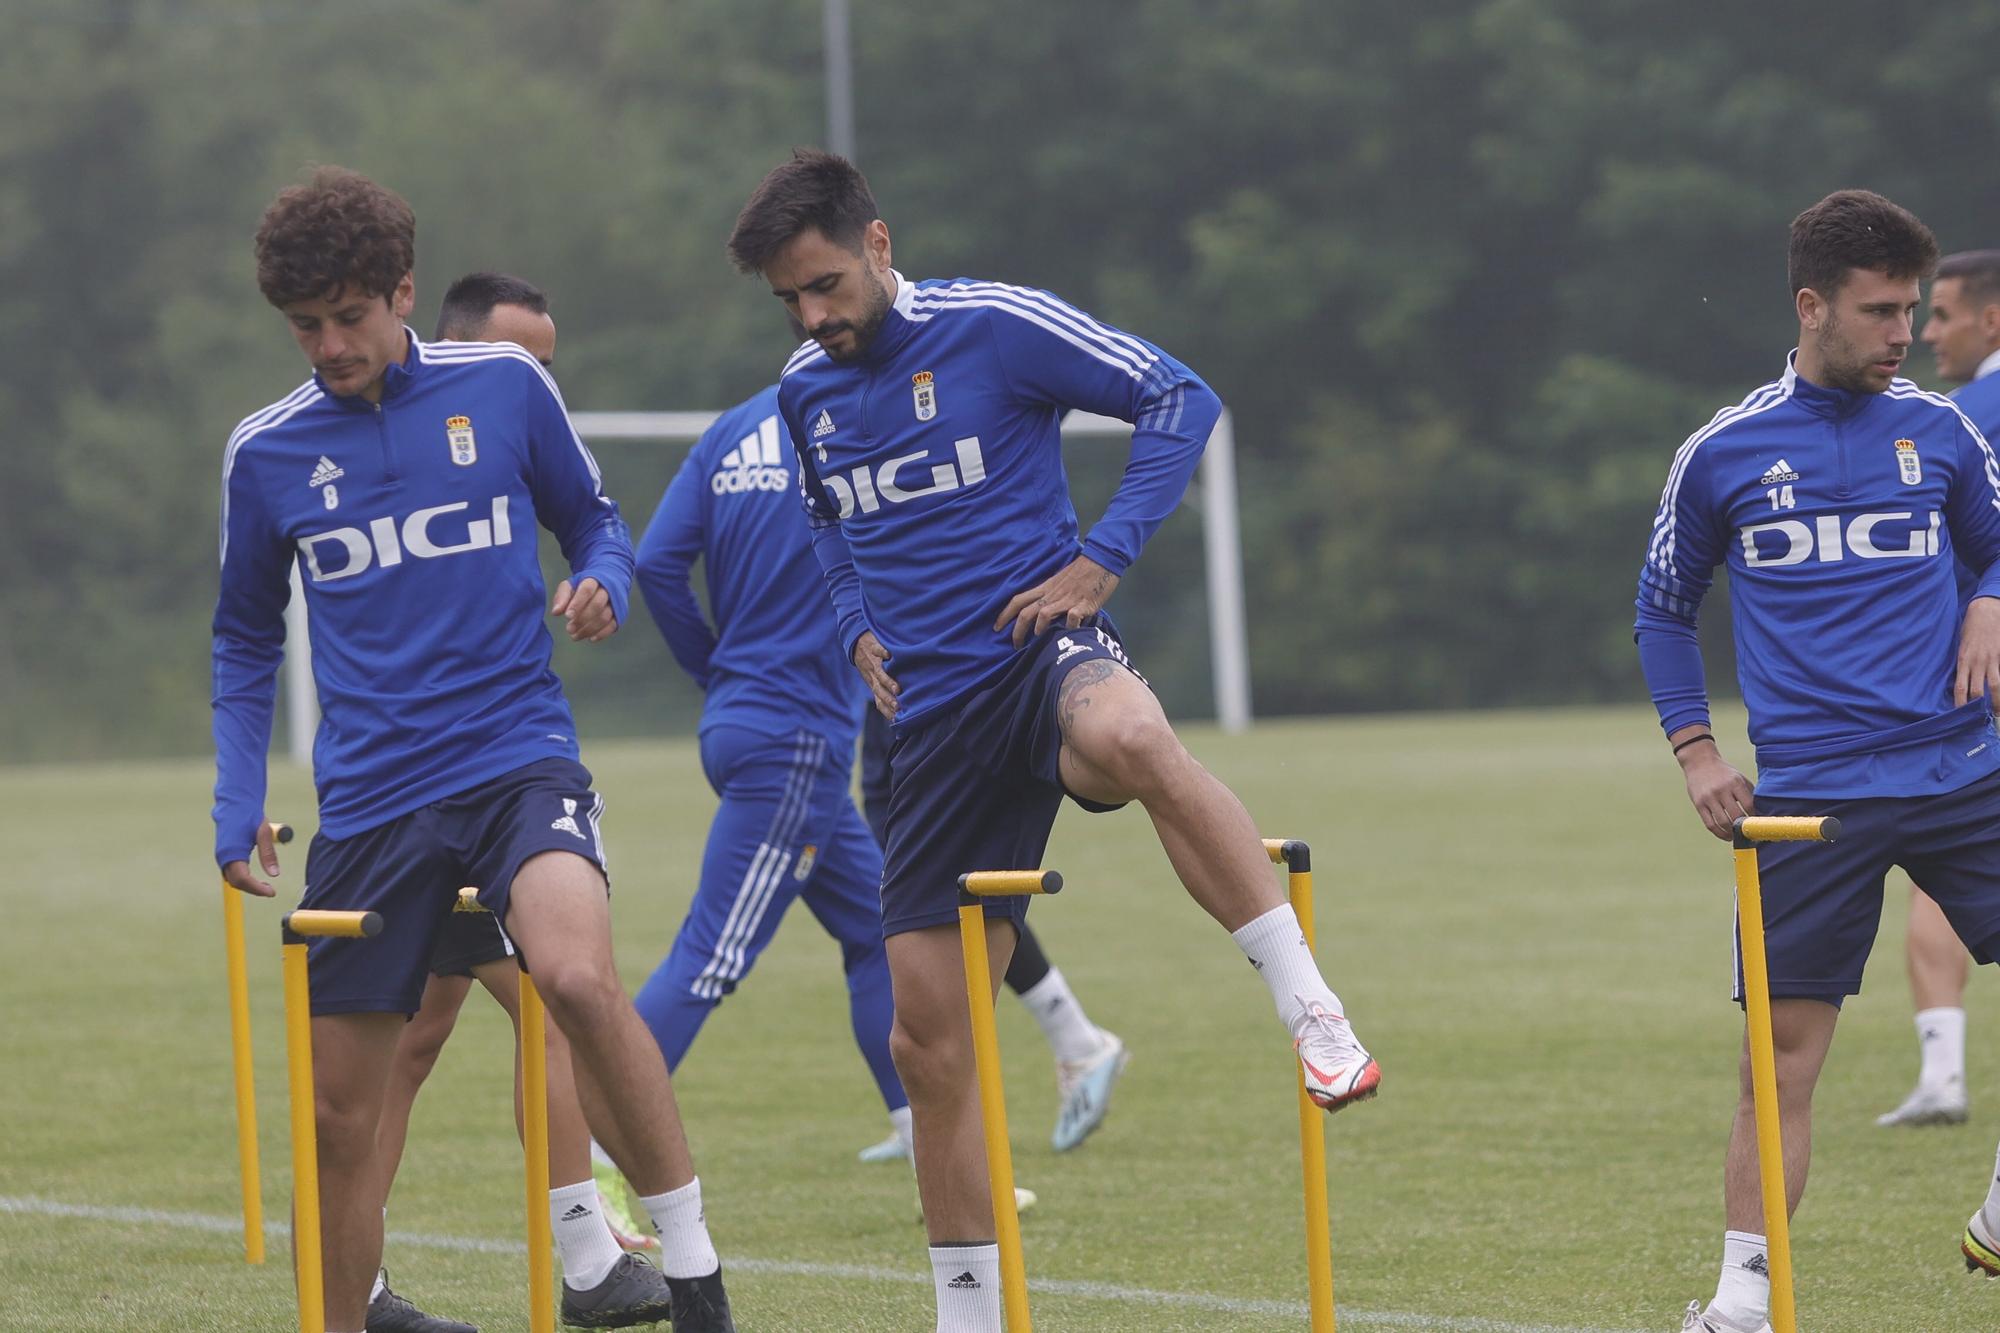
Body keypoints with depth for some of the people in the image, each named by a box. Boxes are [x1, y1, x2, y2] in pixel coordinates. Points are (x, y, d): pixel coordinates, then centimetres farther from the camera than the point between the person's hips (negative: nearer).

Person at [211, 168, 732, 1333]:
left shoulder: (503, 388, 1)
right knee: (342, 1108, 4)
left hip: (518, 755, -3)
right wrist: (239, 803, 8)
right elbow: (248, 638, 18)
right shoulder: (266, 453, 6)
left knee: (578, 976, -30)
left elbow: (596, 521, 15)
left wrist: (602, 584, -9)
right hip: (370, 795, 3)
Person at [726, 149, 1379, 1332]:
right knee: (931, 1042, 5)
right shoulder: (806, 393, 12)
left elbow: (1180, 400, -6)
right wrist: (859, 626, 14)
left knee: (1128, 737, -44)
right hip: (933, 706, 6)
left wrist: (1104, 558, -13)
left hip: (1040, 648, -6)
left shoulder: (993, 327, -7)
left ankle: (1320, 1022, -42)